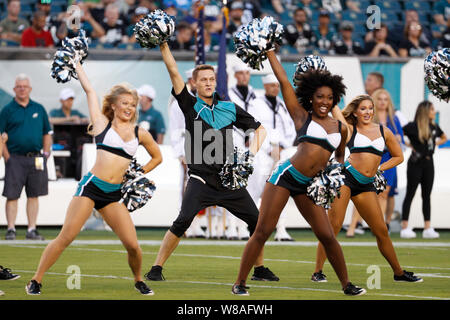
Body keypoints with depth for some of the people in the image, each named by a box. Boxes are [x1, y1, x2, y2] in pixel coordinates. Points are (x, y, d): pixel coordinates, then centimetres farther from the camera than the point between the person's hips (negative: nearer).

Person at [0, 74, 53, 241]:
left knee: (34, 195, 4)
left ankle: (32, 230, 8)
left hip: (35, 157, 3)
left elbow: (47, 134, 15)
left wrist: (45, 155, 5)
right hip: (15, 159, -3)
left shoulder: (39, 109, 11)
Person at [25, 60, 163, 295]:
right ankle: (36, 281, -1)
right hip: (91, 187, -3)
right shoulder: (102, 123, 5)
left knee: (132, 245, -5)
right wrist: (76, 63, 14)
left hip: (113, 194, 3)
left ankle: (138, 281, 21)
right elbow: (89, 90, 8)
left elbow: (157, 157, 29)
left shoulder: (140, 134, 13)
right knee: (65, 238, -9)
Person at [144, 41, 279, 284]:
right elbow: (173, 72, -4)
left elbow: (260, 129, 17)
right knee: (183, 221, -19)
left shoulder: (230, 109, 10)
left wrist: (252, 152, 0)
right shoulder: (190, 105, 4)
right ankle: (156, 268, -12)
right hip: (201, 179, -3)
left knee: (256, 220, 2)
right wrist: (163, 45, -10)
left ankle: (260, 269, 19)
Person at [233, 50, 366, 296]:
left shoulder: (341, 128, 13)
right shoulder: (301, 116, 3)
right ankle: (239, 283, 0)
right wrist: (269, 52, 4)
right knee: (262, 232, -6)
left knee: (327, 236, 1)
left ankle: (346, 284, 14)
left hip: (307, 185, 4)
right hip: (286, 175, -4)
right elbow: (284, 81, 3)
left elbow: (340, 155, 33)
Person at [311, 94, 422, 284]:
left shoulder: (383, 132, 15)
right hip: (346, 177, -4)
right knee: (334, 225, -11)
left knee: (381, 231, 7)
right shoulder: (349, 129, 4)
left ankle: (399, 272, 18)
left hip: (366, 185, 4)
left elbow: (398, 156, 23)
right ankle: (318, 272, -8)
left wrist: (380, 168, 11)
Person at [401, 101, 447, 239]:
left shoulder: (434, 127, 7)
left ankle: (428, 228, 8)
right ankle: (405, 228, 1)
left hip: (428, 162, 6)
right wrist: (408, 144, -12)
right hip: (416, 162, -6)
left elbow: (444, 138, 24)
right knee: (410, 194, -2)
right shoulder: (413, 126, -10)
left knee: (427, 195, 6)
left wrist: (435, 143, 8)